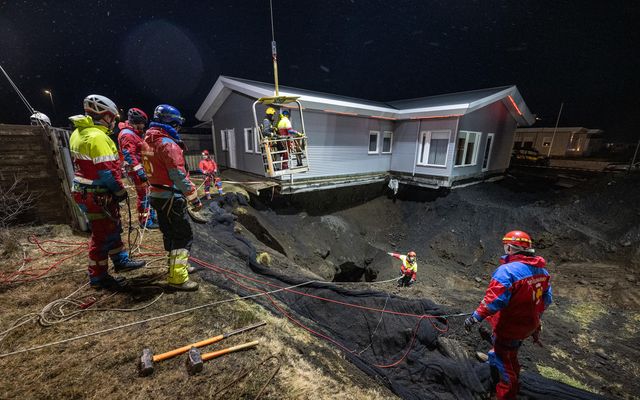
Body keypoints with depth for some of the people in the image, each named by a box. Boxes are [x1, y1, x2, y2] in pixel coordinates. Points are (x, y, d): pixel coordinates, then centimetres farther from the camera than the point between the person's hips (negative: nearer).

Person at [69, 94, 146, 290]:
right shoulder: (97, 137, -22)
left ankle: (121, 261, 35)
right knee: (102, 235, 3)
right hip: (98, 196, -10)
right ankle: (98, 277, 17)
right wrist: (120, 190, -11)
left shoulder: (79, 133, 11)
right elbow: (107, 171, -25)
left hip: (87, 190, 10)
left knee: (113, 228, 21)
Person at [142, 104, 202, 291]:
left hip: (157, 195, 10)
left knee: (170, 233, 21)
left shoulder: (148, 141, 11)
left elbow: (155, 169, 15)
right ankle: (177, 277, 2)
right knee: (184, 235, -3)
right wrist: (194, 198, -18)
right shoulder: (168, 144, -19)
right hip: (171, 198, -10)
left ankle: (177, 264, 37)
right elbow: (179, 176, -22)